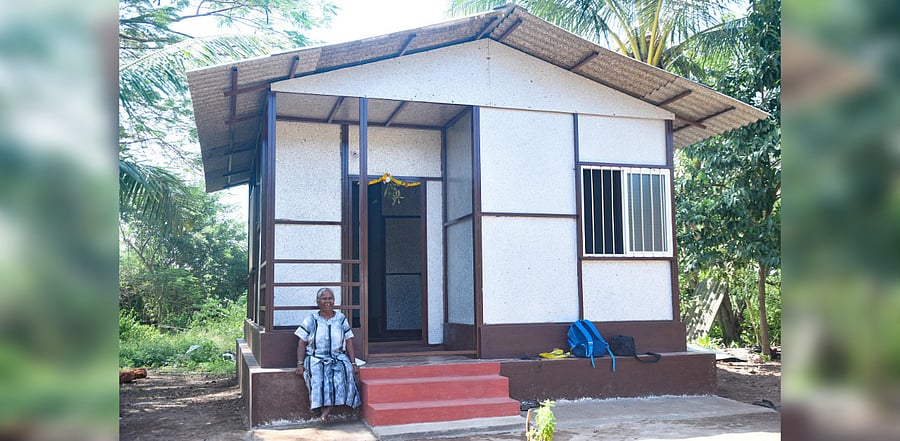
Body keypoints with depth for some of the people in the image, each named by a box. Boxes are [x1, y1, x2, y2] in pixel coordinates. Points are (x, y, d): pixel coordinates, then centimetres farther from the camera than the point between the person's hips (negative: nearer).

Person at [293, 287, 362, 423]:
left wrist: (353, 363, -3)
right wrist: (300, 364, -11)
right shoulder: (311, 320, 5)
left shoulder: (341, 318, 9)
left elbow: (349, 342, 7)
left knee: (344, 371, -31)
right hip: (316, 358, -1)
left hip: (338, 357, 1)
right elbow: (302, 343, 1)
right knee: (317, 375, -34)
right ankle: (325, 409, -29)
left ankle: (326, 410, -30)